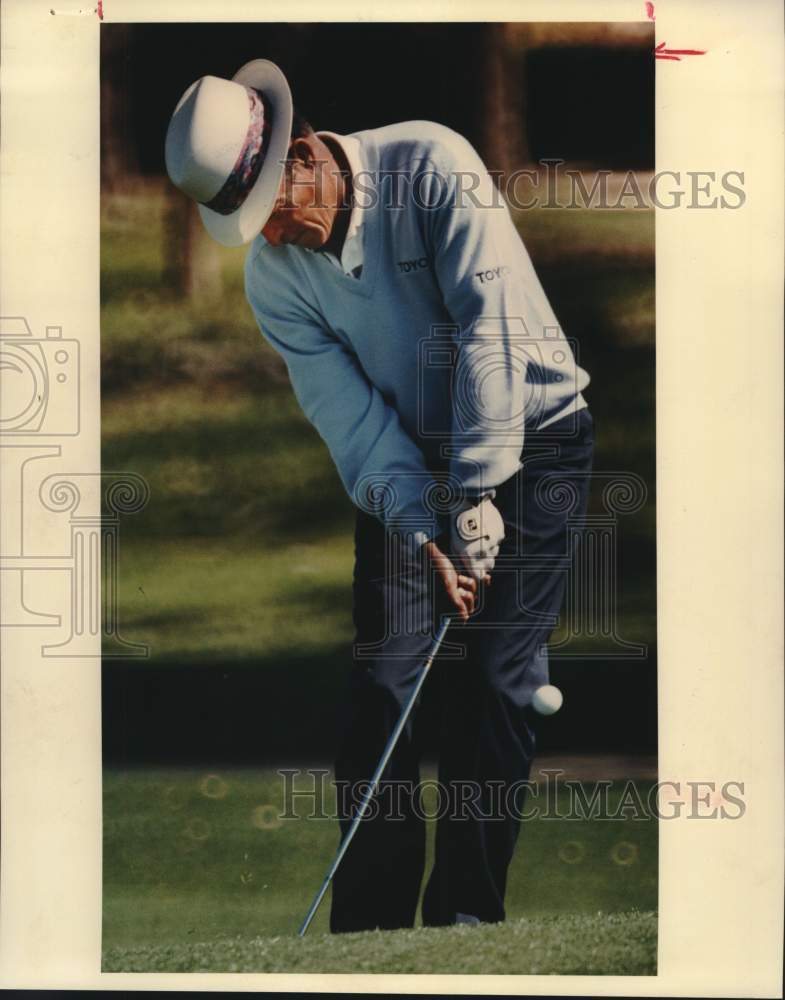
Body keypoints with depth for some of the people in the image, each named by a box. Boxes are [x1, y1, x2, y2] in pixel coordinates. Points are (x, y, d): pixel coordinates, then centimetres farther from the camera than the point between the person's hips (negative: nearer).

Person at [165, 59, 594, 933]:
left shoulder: (429, 164, -20)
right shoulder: (271, 278, -8)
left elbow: (490, 323, -24)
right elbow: (350, 417, -10)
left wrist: (477, 494, -26)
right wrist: (421, 531, -22)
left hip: (531, 435, -3)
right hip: (405, 458, 4)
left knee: (495, 678, -7)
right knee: (382, 678, -6)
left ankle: (466, 910, 0)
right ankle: (369, 914, 0)